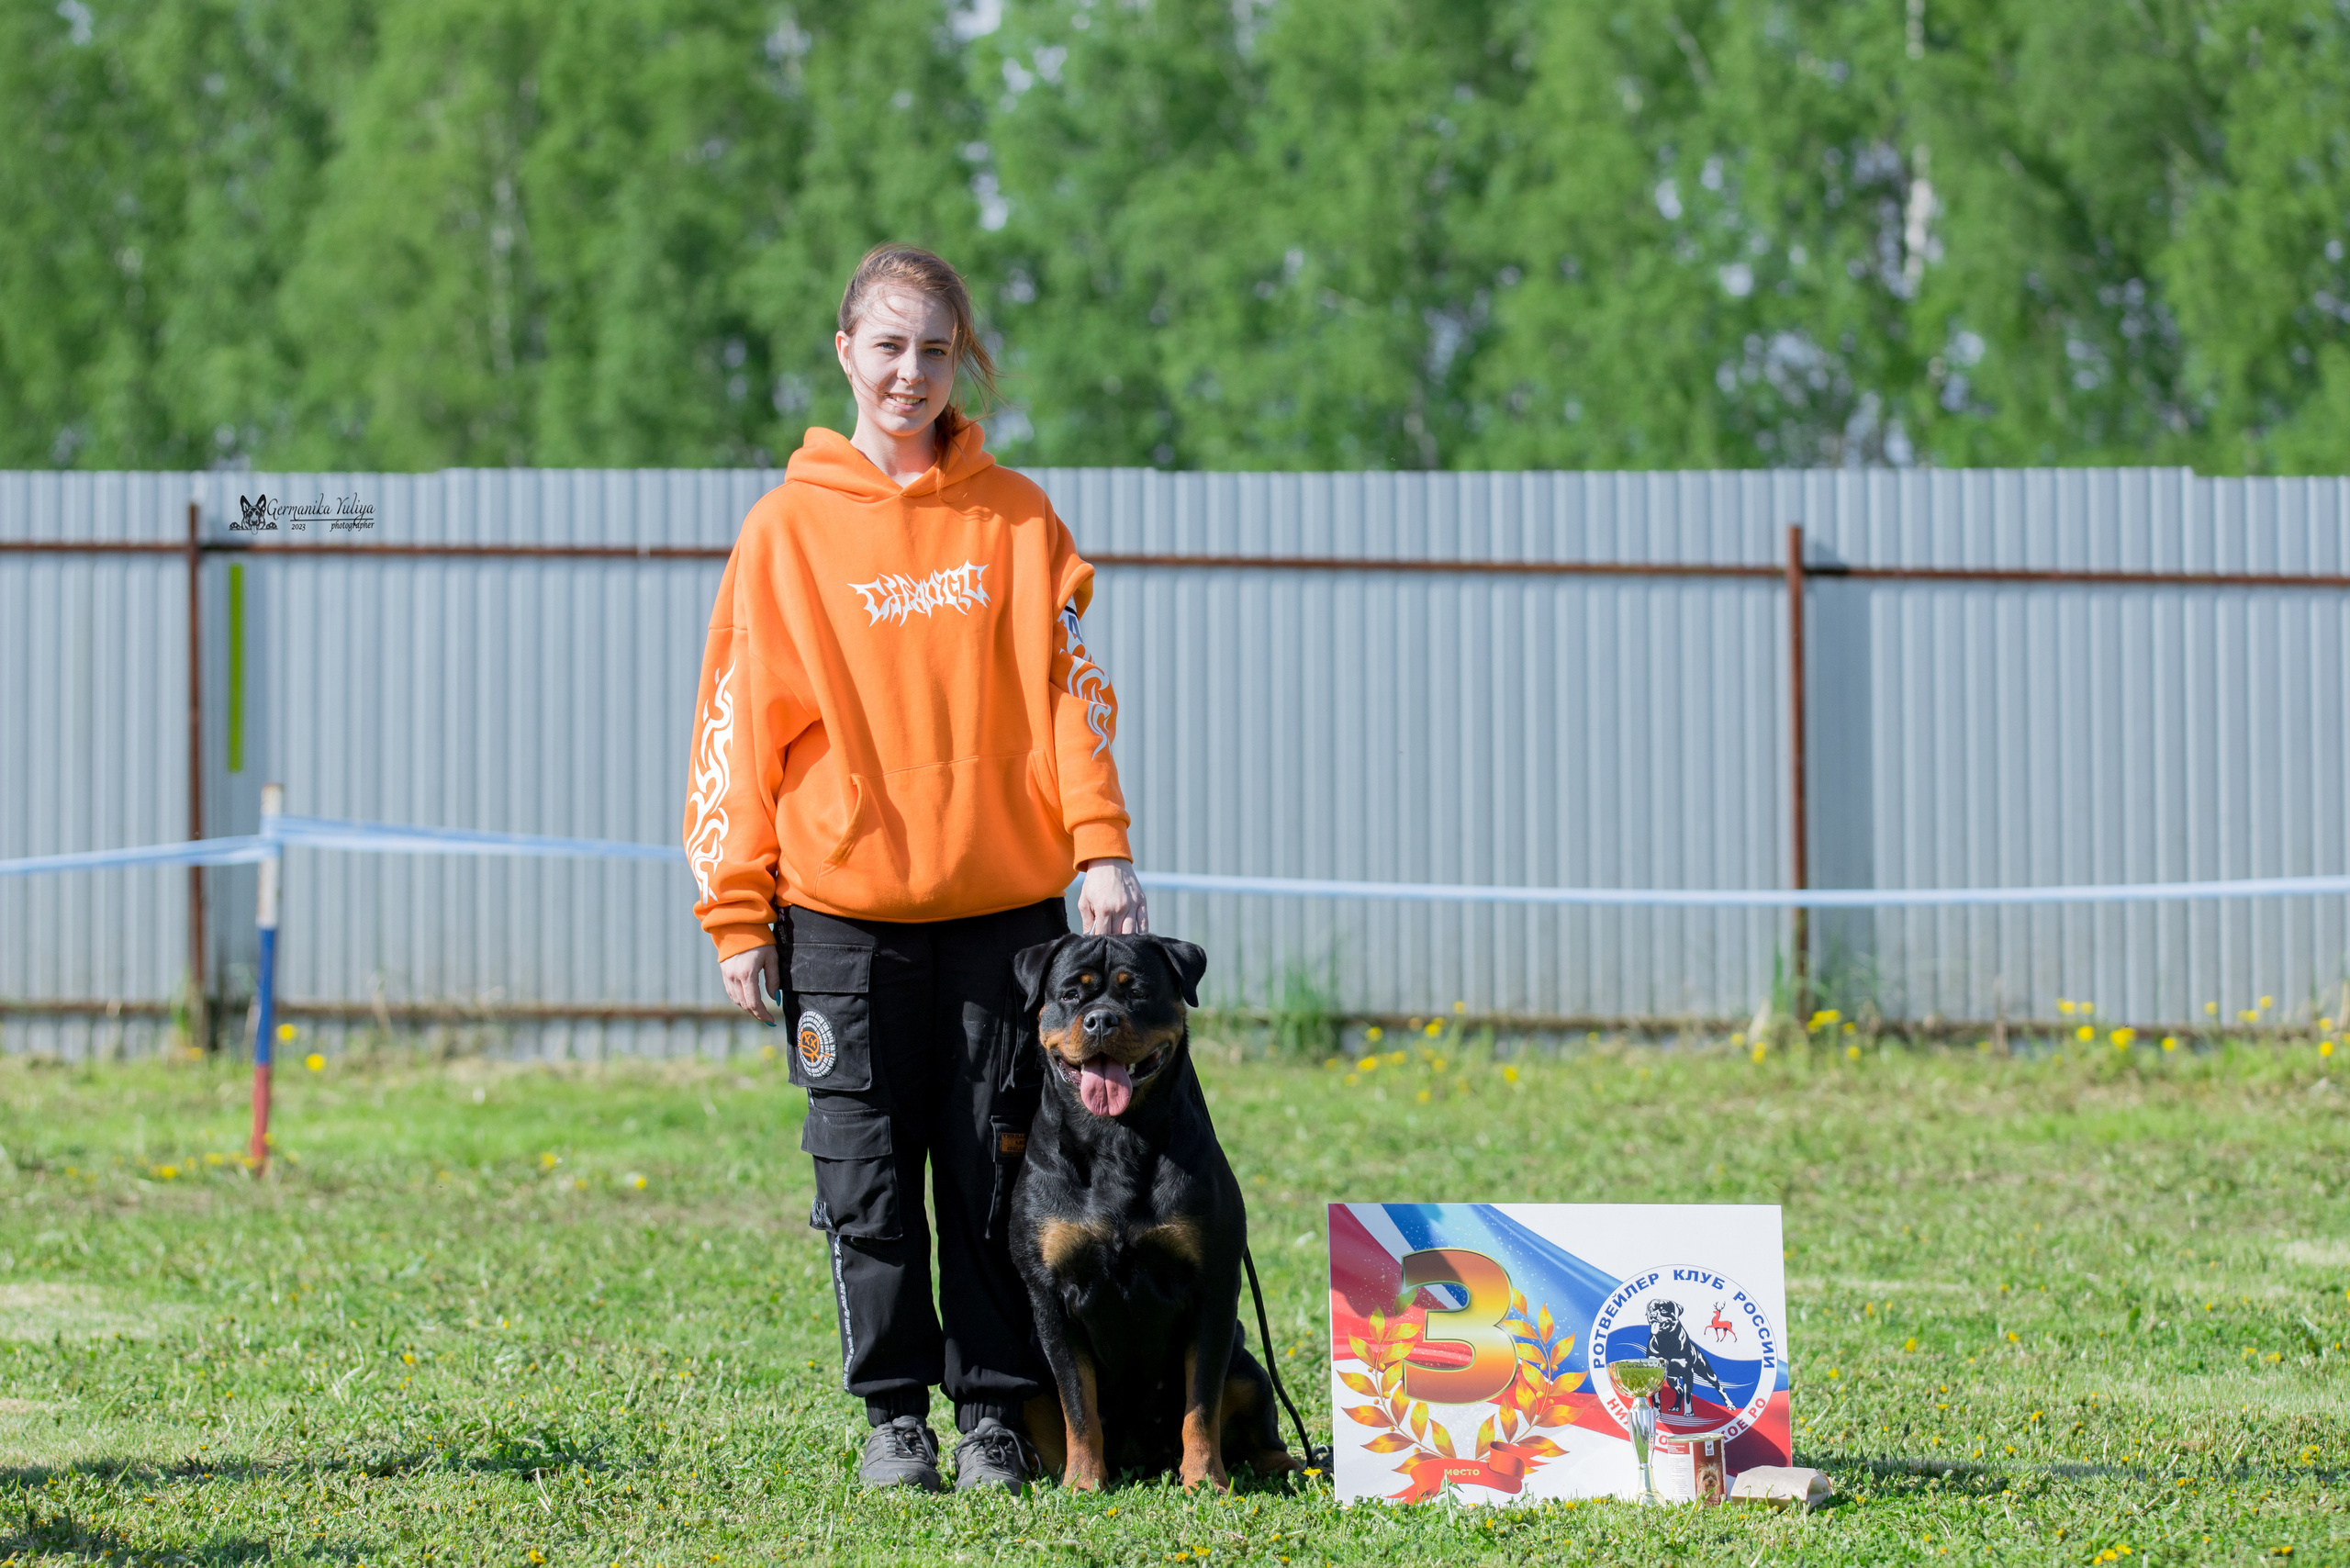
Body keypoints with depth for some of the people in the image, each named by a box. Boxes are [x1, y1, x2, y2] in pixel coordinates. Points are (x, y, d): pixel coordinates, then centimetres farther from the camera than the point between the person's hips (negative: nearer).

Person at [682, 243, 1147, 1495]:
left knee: (993, 1172, 2)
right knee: (866, 1177, 1)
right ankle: (893, 1414, 11)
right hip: (841, 904, 0)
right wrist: (735, 913, -2)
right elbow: (737, 722, 3)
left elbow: (1067, 689, 4)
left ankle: (996, 1412, 10)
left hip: (1003, 896, 1)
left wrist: (1101, 848, -8)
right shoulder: (789, 526, 3)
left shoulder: (1014, 517, 6)